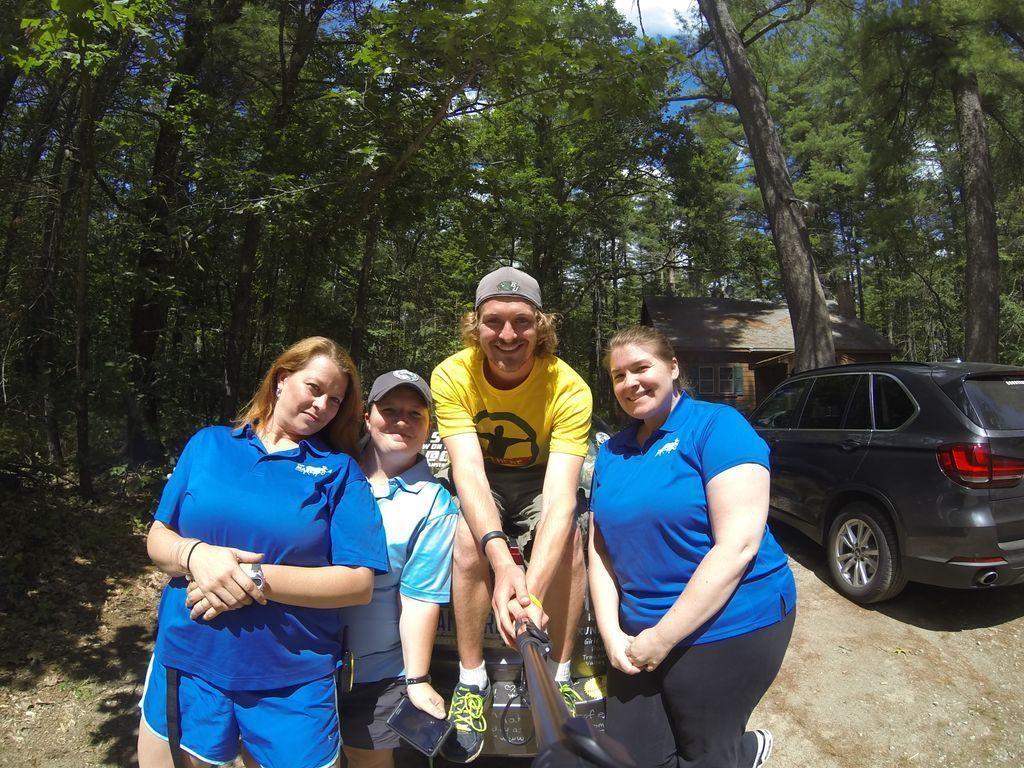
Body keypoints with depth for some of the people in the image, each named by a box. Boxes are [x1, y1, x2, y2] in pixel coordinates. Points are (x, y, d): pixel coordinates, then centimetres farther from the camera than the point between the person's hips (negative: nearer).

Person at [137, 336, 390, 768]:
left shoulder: (339, 470, -4)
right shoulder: (208, 444, 4)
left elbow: (358, 582, -10)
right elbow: (157, 540, 6)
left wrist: (258, 579, -20)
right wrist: (195, 555, -17)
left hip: (294, 683, -1)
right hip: (188, 664, 2)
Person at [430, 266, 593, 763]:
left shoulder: (568, 387, -27)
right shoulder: (453, 375, -25)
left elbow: (561, 494, -35)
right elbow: (468, 470, -34)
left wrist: (531, 588, -50)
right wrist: (501, 558, -51)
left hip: (539, 480, 0)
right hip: (481, 483, 0)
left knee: (567, 539, -28)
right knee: (469, 541, -29)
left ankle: (558, 678, -6)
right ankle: (471, 681, -8)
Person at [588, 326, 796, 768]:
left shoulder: (717, 426, -12)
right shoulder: (612, 452, 7)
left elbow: (738, 546, -20)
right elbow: (601, 550, 9)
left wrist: (662, 638, -18)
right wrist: (611, 634, -5)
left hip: (726, 628, -6)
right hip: (641, 634, 6)